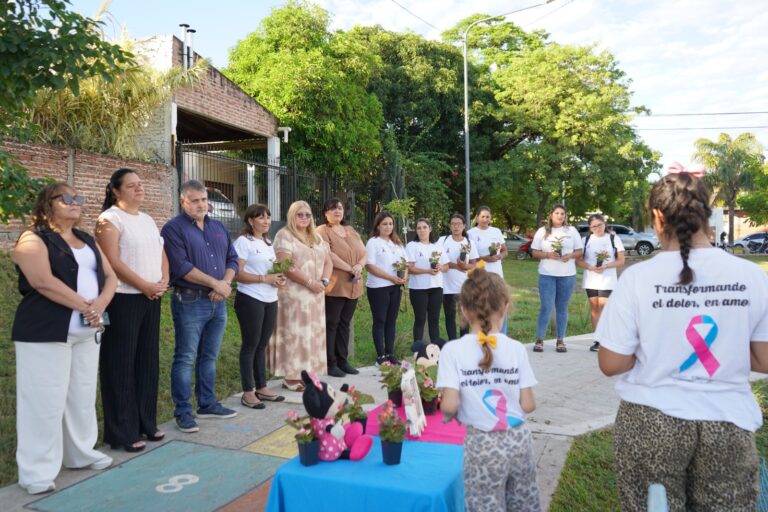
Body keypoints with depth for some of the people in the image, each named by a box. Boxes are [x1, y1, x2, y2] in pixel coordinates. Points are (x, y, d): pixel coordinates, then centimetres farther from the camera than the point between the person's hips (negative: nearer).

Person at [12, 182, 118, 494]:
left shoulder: (87, 240, 16)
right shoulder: (34, 239, -6)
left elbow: (109, 276, 10)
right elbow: (43, 282, -19)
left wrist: (100, 304, -9)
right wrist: (84, 306, -17)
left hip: (87, 331, 7)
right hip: (45, 332, -7)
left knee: (83, 396, 13)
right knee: (45, 400, -4)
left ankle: (81, 453, 27)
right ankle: (37, 472, 6)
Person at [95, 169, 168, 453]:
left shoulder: (148, 220, 16)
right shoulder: (110, 218, -8)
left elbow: (162, 253, 16)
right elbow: (112, 261, -17)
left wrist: (163, 281, -2)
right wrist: (144, 285, -16)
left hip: (151, 299, 8)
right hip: (123, 300, -7)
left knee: (148, 362, 12)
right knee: (122, 365, -1)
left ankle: (146, 423, 23)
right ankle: (123, 432, 7)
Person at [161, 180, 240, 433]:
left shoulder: (219, 227, 14)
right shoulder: (174, 228, -6)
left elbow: (232, 259, 13)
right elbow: (181, 267, -17)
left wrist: (226, 283, -7)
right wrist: (216, 283, -15)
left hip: (217, 302, 6)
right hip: (189, 301, -6)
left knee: (209, 356, 14)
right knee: (185, 358, 0)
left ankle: (207, 404, 26)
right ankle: (183, 412, 9)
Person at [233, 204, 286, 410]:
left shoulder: (268, 243, 16)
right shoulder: (243, 241, -9)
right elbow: (237, 274, -16)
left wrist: (278, 278, 2)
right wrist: (265, 279, -21)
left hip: (270, 300, 7)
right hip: (250, 299, -7)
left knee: (262, 345, 13)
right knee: (250, 345, 1)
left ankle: (262, 387, 22)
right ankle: (248, 392, 10)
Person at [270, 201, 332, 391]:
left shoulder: (317, 237, 17)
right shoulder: (284, 235, -6)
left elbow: (328, 261, 14)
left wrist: (324, 281, -5)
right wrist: (309, 282, -17)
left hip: (315, 294, 7)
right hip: (293, 294, -7)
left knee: (313, 333, 8)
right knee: (294, 334, -4)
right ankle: (291, 377, 2)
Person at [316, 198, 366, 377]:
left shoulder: (351, 231, 17)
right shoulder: (322, 231, -4)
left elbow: (364, 253, 12)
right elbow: (328, 255, -18)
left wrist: (360, 266, -10)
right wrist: (351, 269, -17)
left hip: (352, 286, 7)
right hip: (334, 286, -6)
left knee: (345, 324, 11)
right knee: (331, 324, -2)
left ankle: (342, 360, 19)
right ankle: (330, 363, 5)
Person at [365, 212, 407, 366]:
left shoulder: (397, 243, 15)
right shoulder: (373, 242, -5)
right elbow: (370, 266, -14)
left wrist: (403, 276, -6)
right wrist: (391, 278, -18)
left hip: (395, 287, 6)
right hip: (378, 287, -6)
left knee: (391, 321, 8)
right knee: (380, 321, 0)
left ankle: (390, 354, 14)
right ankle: (381, 356, 4)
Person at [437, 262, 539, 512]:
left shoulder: (453, 350, -14)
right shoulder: (516, 349, -8)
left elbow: (449, 406, -18)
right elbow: (528, 405, -6)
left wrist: (447, 416, 4)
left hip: (482, 446, -2)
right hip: (519, 441, 2)